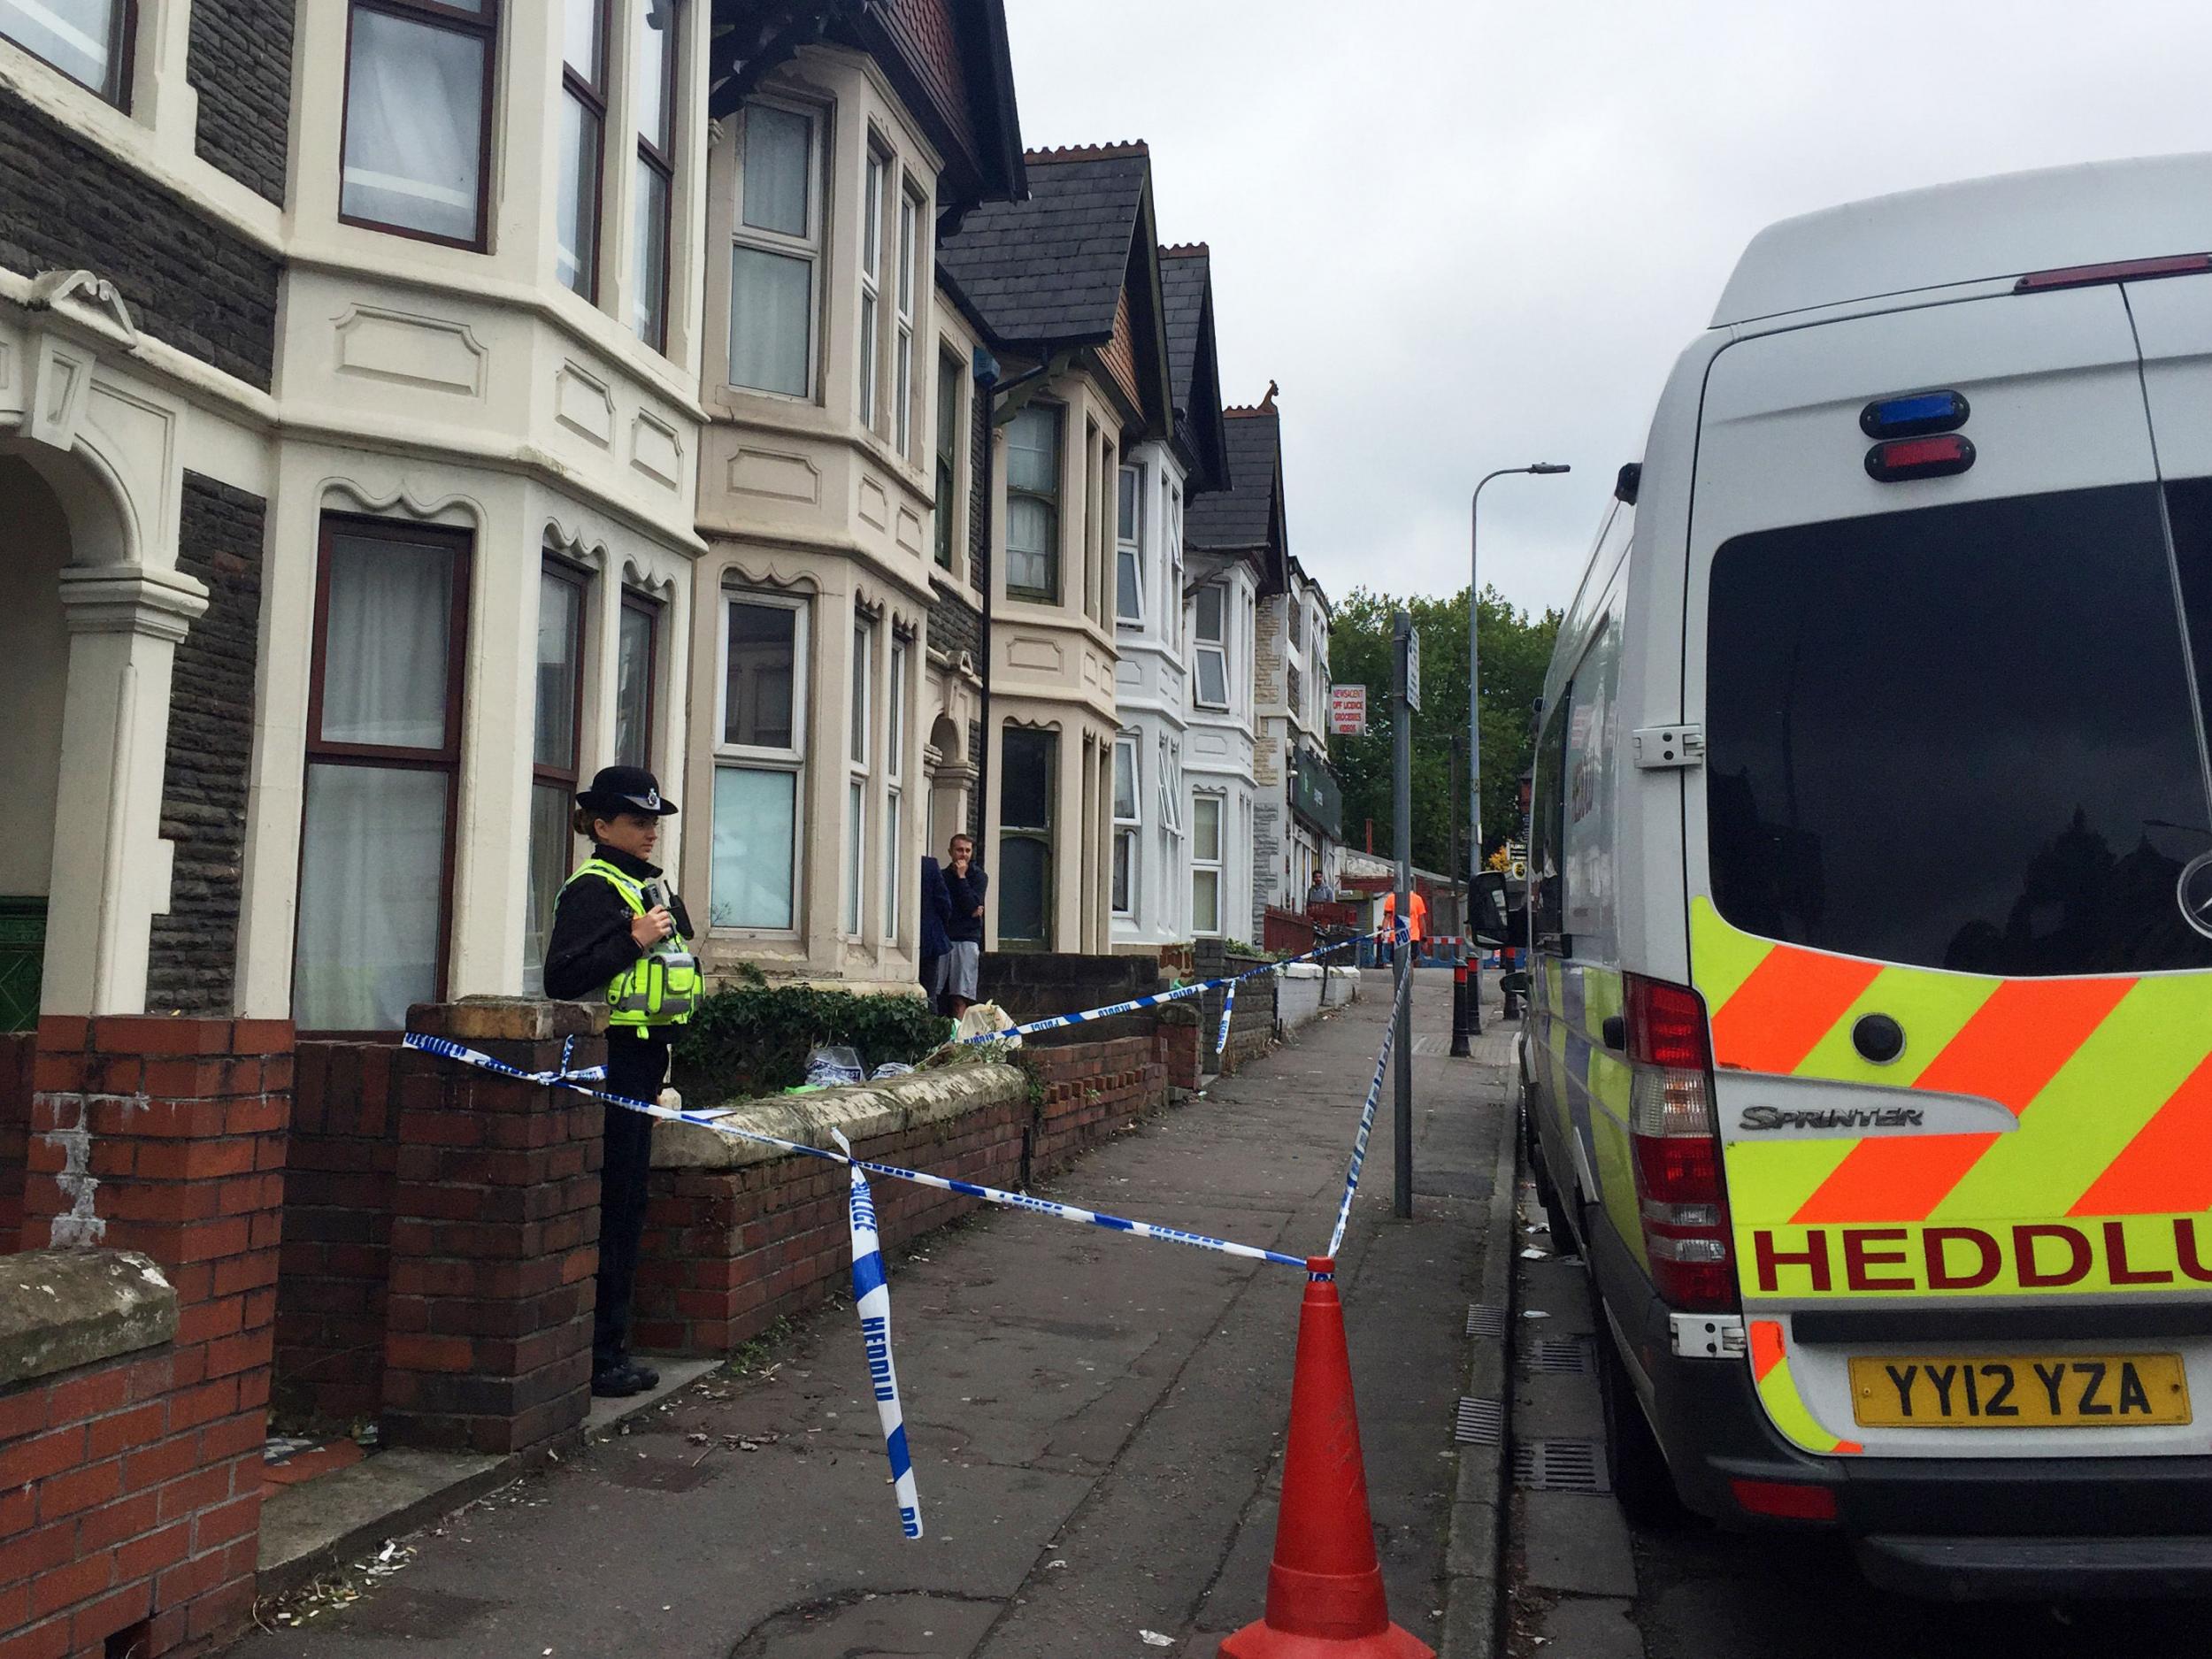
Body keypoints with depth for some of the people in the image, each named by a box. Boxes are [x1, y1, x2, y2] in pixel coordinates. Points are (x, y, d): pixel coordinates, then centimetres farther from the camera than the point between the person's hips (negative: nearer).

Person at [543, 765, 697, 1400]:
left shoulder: (649, 885, 18)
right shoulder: (592, 889, -11)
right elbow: (560, 978, -20)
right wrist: (633, 942, -23)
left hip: (641, 1063, 10)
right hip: (609, 1063, -10)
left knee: (627, 1205, 13)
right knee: (610, 1204, -7)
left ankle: (611, 1343, 22)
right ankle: (598, 1354, 0)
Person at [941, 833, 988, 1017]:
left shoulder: (979, 877, 9)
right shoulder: (943, 876, 15)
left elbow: (972, 905, -4)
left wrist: (961, 877, -5)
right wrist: (969, 912, -3)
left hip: (966, 940, -2)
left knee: (960, 998, -8)